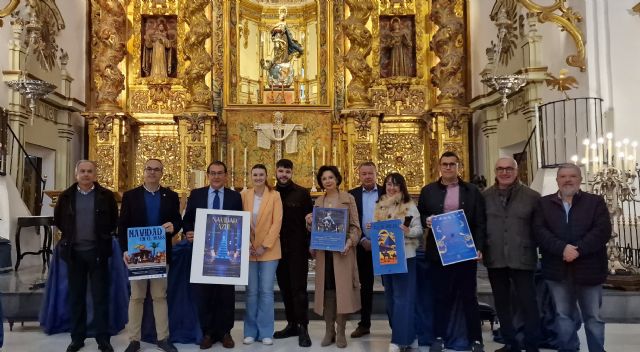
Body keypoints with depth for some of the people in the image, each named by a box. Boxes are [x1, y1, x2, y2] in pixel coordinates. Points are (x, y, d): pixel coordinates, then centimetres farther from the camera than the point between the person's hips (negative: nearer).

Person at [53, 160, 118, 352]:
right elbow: (57, 219, 18)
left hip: (97, 252, -2)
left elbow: (114, 220, 9)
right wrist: (69, 235, 13)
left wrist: (106, 236, 4)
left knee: (100, 296, 1)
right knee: (76, 296, 9)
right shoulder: (66, 196, 5)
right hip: (74, 252, 2)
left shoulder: (106, 196, -1)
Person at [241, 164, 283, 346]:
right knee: (251, 291, 6)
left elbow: (277, 222, -7)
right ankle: (251, 331, 15)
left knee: (266, 291, 1)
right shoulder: (244, 195, 5)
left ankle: (266, 332, 10)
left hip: (269, 250, -2)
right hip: (249, 249, 2)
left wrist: (265, 246, -12)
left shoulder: (275, 195, -2)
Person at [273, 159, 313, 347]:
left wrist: (310, 244, -6)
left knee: (298, 288, -2)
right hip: (278, 248, 4)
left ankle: (303, 328, 4)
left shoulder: (302, 193, -2)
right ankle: (292, 324, 22)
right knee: (285, 288, 11)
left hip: (298, 248, -4)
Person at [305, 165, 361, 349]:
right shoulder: (318, 201, 12)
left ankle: (341, 332, 6)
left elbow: (355, 225, -2)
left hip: (342, 249, -3)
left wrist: (349, 242, -17)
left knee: (342, 288, -2)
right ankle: (329, 331, 13)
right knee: (326, 289, 4)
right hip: (323, 250, 3)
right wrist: (310, 222, -5)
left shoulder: (348, 198, 2)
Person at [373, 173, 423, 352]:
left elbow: (419, 229, -6)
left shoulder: (410, 205, -5)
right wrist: (371, 228, -7)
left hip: (404, 255, -5)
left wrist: (408, 231, -26)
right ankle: (399, 332, 27)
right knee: (390, 295, 13)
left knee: (402, 296, -4)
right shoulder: (380, 206, 9)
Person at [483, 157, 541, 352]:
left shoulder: (532, 196, -2)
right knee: (501, 303, 13)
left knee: (528, 303, 2)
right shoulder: (485, 196, 5)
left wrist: (537, 248, -4)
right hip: (495, 258, 3)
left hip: (522, 258, -3)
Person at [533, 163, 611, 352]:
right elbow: (539, 231, -4)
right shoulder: (544, 203, 8)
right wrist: (562, 248, -19)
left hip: (588, 268, -1)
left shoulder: (596, 202, 4)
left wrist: (578, 249, -19)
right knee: (563, 315, 10)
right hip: (558, 269, 1)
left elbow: (603, 230, -8)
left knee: (593, 317, 9)